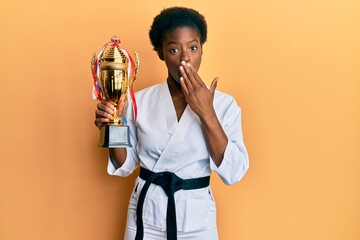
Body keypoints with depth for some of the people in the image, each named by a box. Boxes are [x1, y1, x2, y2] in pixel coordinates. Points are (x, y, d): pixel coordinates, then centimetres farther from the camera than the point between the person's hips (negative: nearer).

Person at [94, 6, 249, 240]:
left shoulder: (224, 104, -8)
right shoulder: (141, 101, -4)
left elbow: (233, 173, -15)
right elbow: (125, 166, 2)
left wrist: (207, 114, -21)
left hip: (196, 219, -1)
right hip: (146, 215, 1)